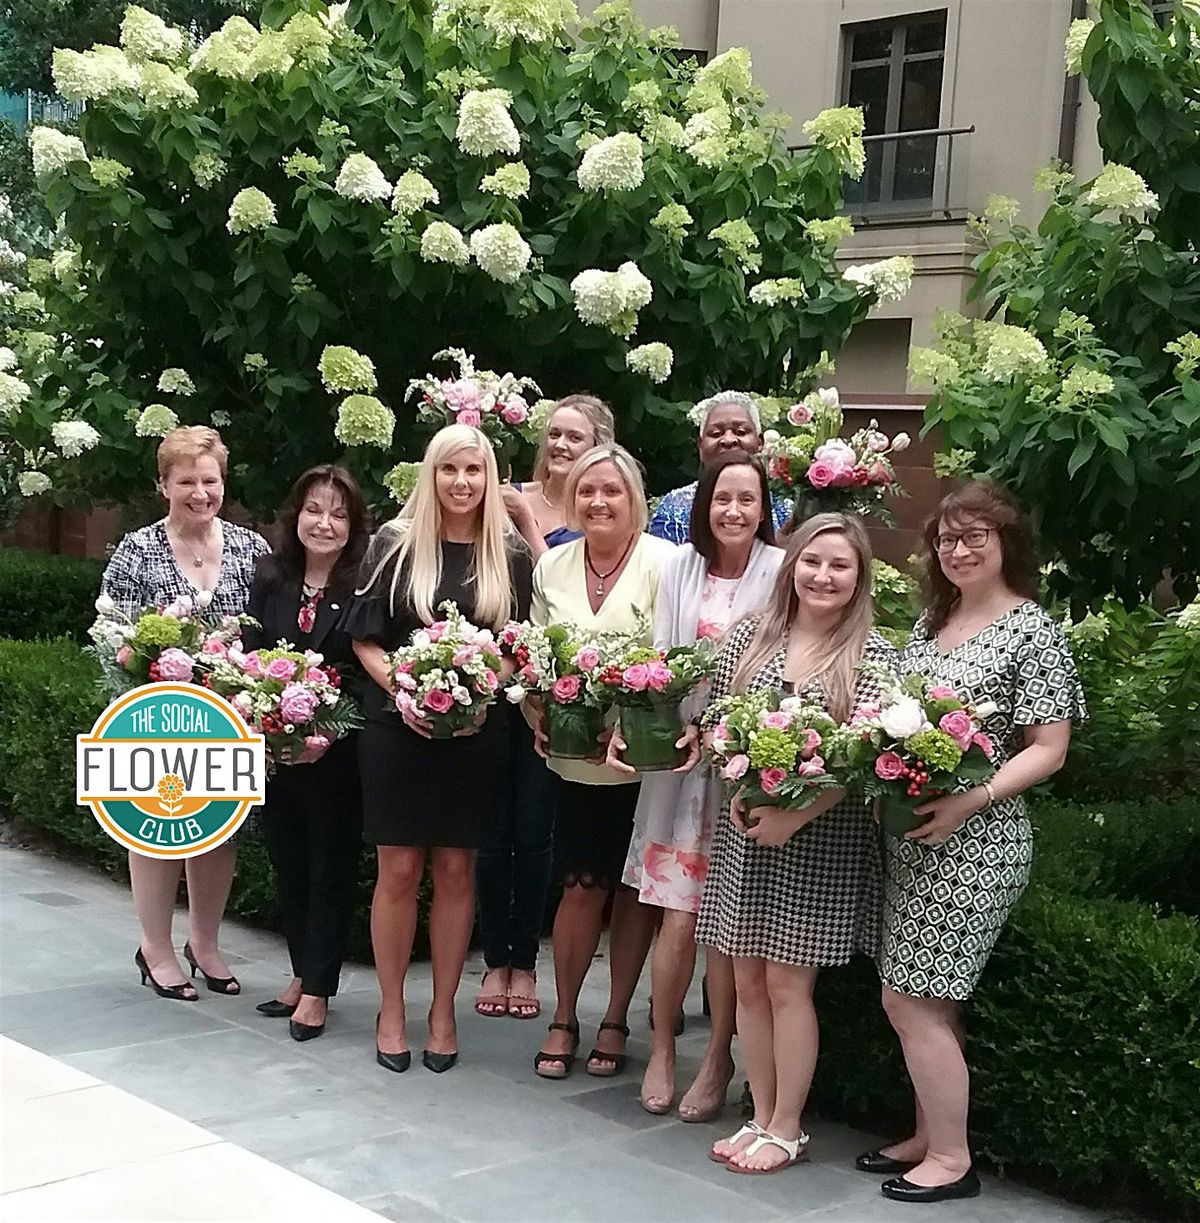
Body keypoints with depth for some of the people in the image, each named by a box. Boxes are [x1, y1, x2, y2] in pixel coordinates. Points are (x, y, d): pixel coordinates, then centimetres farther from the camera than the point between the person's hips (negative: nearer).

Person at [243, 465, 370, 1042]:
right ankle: (303, 974, 33)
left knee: (332, 868, 7)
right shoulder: (269, 578, 4)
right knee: (287, 864, 16)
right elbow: (246, 656, 4)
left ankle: (317, 989, 19)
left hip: (338, 753, -5)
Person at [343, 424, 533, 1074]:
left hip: (477, 731, 1)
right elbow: (365, 640, 1)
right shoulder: (395, 545, 0)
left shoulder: (510, 553, 4)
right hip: (398, 727, -1)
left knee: (456, 869, 7)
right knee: (399, 869, 2)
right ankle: (391, 1011, 16)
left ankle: (443, 1011, 19)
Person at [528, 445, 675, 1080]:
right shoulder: (552, 566, 7)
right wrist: (539, 716, -4)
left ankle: (615, 1019, 23)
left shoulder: (664, 562, -8)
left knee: (633, 888, 8)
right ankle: (563, 1019, 19)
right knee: (582, 885, 3)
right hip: (574, 758, 3)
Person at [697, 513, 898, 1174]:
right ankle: (761, 1117, 25)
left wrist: (796, 815, -18)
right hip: (743, 827, 4)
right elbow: (714, 722, 6)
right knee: (748, 980, 10)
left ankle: (787, 1129, 17)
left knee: (787, 983, 2)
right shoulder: (750, 634, 4)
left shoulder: (874, 655, -6)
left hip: (819, 839, -4)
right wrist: (738, 790, -10)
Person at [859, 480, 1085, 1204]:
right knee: (928, 999, 13)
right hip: (909, 834, 7)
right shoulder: (931, 619, 13)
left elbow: (1049, 749, -11)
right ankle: (932, 1135, 27)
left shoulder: (1033, 632, -9)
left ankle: (951, 1158, 9)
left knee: (910, 999, -5)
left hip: (972, 840, -7)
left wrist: (970, 801, -22)